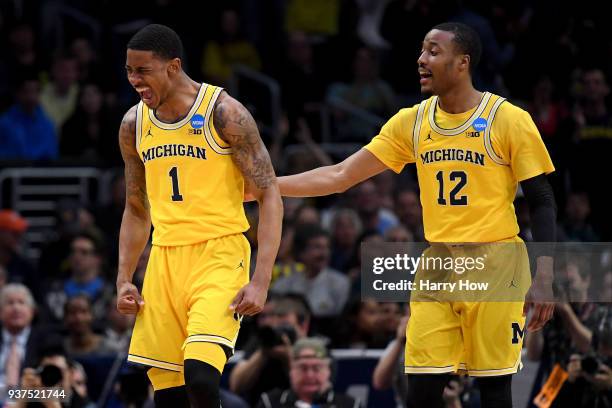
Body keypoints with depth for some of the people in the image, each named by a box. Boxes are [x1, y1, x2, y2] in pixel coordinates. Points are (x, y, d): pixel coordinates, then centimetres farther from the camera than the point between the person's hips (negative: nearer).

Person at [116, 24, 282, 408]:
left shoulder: (224, 113, -9)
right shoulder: (134, 124, 8)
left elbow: (269, 195, -9)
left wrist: (261, 282, -17)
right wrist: (124, 279, 9)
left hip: (219, 254, -6)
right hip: (165, 258, 6)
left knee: (201, 376, -24)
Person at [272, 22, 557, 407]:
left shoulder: (509, 120, -7)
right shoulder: (412, 122, 6)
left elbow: (542, 202, -4)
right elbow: (339, 176, 8)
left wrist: (544, 279, -13)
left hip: (495, 267, -4)